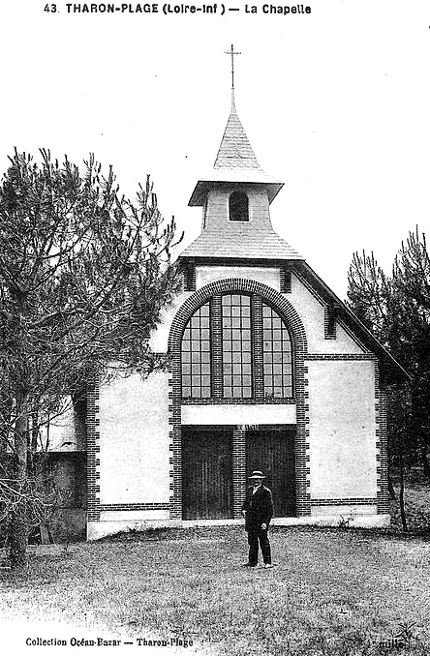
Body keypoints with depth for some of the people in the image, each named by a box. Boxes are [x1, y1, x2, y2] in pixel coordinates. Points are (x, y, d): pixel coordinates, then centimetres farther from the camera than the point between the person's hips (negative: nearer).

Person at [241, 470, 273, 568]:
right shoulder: (249, 489, 15)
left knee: (263, 541, -3)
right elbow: (246, 501, 27)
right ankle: (252, 561, 18)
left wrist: (266, 522, -15)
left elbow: (270, 509, -8)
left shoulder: (266, 491, -6)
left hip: (261, 520, -6)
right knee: (252, 541, 11)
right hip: (250, 520, 6)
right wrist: (244, 510, 6)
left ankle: (267, 562, 2)